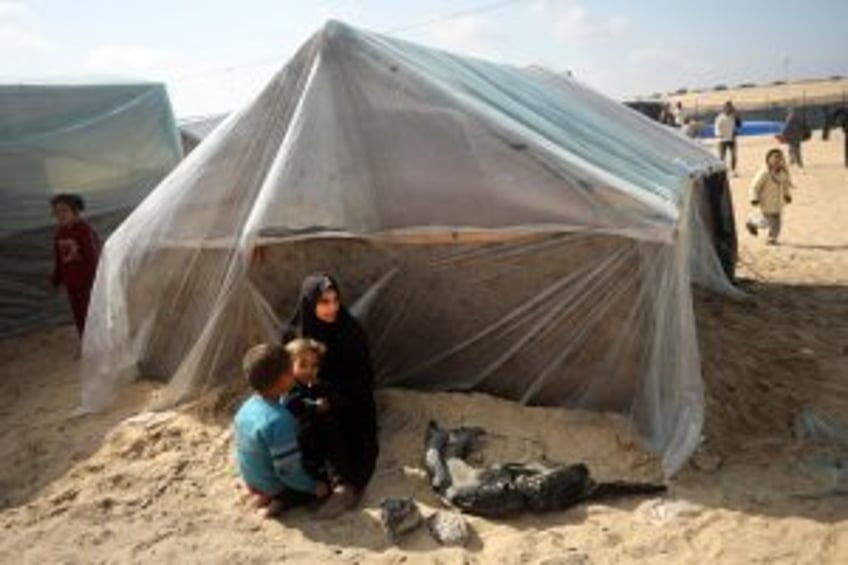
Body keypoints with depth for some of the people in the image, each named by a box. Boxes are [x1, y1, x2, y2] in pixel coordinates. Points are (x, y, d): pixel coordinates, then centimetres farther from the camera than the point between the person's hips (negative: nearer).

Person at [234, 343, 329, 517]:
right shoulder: (279, 420, -33)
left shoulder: (247, 407, -8)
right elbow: (288, 471, -29)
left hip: (252, 482, 8)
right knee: (324, 483, 8)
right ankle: (283, 500, -6)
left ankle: (266, 495, 9)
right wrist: (314, 487, -12)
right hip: (274, 488, -8)